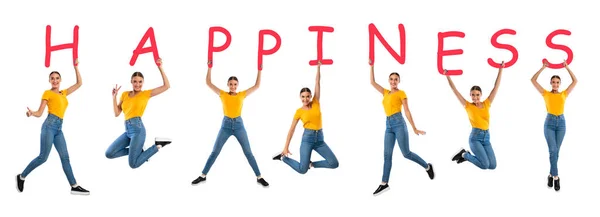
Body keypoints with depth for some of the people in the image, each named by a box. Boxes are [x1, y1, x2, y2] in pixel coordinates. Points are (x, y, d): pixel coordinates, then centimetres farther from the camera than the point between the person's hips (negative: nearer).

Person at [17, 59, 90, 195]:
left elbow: (79, 83, 24)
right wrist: (31, 113, -23)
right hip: (50, 125, -6)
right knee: (43, 157, -10)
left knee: (65, 157, 1)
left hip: (59, 128, 6)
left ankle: (74, 186, -3)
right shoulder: (47, 93, 4)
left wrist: (76, 67, 22)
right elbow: (40, 113, -1)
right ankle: (22, 177, 6)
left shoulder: (63, 93, 20)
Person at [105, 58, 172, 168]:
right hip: (127, 130, 6)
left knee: (133, 164, -12)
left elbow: (166, 86, -5)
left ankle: (157, 146, 8)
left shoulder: (146, 93, 3)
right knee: (109, 154, -4)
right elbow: (116, 113, 14)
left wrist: (160, 68, -8)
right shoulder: (125, 94, 16)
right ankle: (137, 151, 11)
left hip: (137, 129, -6)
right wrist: (114, 96, 6)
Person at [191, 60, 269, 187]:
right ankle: (203, 176, 14)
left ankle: (259, 177, 6)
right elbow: (208, 83, 0)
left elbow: (257, 85, 3)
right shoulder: (222, 94, 2)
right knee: (214, 152, 5)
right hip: (226, 125, 0)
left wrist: (259, 70, -1)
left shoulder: (242, 95, 2)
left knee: (248, 153, 0)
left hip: (239, 125, 0)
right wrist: (209, 68, -5)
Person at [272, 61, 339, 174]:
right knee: (302, 170, -14)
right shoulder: (299, 111, 0)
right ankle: (283, 157, 12)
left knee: (334, 164, -9)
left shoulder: (316, 103, 4)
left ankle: (312, 164, 11)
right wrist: (286, 147, -5)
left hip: (319, 138, 3)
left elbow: (317, 83, 1)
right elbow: (291, 129, 0)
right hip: (307, 138, -3)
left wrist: (318, 67, -1)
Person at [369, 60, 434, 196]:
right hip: (388, 125, 6)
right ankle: (384, 184, 0)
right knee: (387, 155, 0)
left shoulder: (401, 93, 1)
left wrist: (414, 128, -6)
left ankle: (427, 167, 16)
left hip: (398, 123, -6)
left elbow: (407, 111, -3)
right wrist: (372, 67, 13)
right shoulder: (386, 92, 17)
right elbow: (372, 82, 19)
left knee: (406, 153, -5)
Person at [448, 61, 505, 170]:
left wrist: (500, 70, 5)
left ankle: (467, 155, 15)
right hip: (475, 137, -4)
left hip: (486, 137, 5)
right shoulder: (468, 106, 1)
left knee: (492, 166, -5)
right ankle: (465, 154, 9)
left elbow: (496, 87, 7)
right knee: (485, 165, -17)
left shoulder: (486, 104, 8)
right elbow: (455, 91, -2)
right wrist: (448, 76, -6)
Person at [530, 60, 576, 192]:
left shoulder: (564, 94, 9)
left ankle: (552, 175, 19)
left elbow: (575, 81, 8)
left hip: (561, 122, 2)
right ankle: (556, 177, -14)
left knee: (556, 151, 7)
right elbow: (533, 80, 1)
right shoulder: (546, 94, 5)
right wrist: (543, 68, 2)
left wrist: (567, 68, 6)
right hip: (549, 122, -2)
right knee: (553, 150, -14)